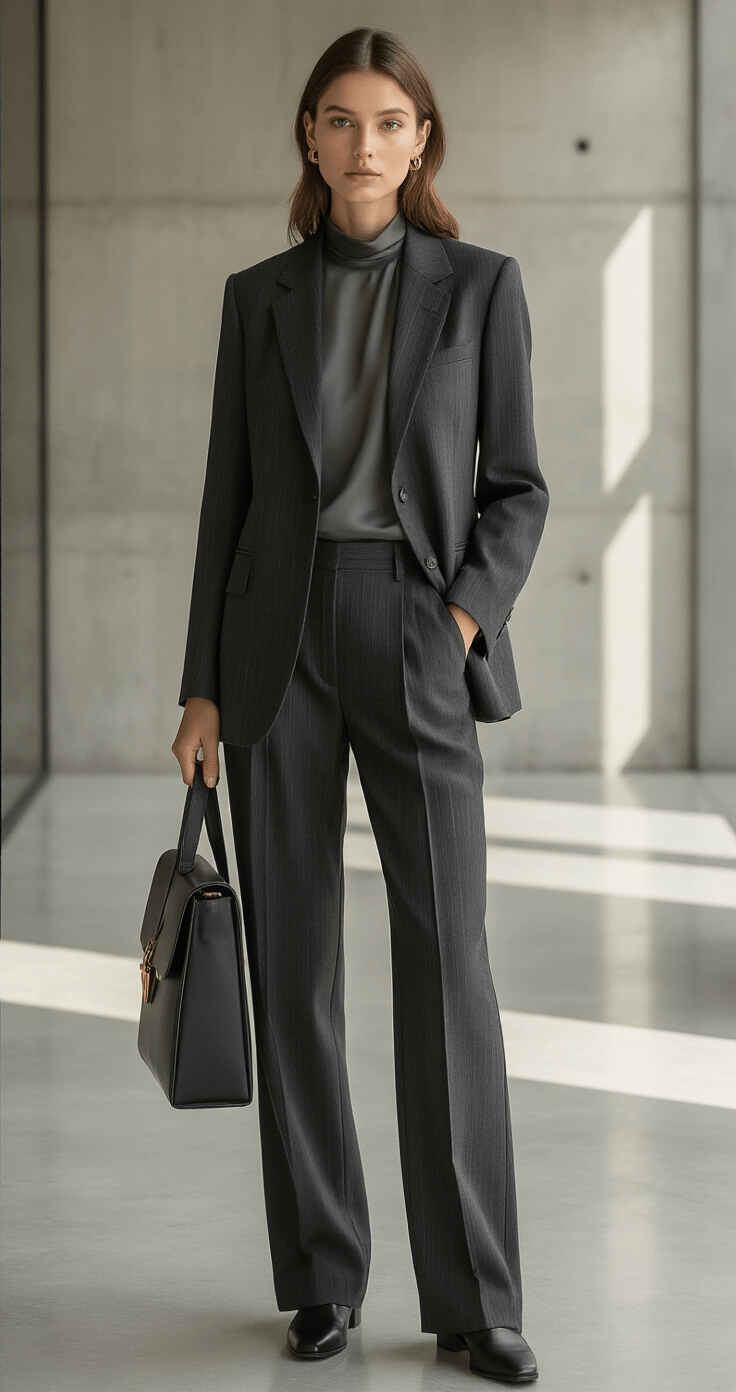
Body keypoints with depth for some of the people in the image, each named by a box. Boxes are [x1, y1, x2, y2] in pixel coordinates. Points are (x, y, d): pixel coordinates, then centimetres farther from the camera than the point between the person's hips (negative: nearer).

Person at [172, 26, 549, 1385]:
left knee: (447, 959, -8)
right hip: (279, 637, 2)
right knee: (295, 957, 2)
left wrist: (464, 620, -11)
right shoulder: (259, 297, 9)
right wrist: (203, 686, 3)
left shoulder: (480, 285, 4)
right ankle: (322, 1274, 14)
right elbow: (229, 493, 8)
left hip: (416, 637, -2)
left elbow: (516, 487, 5)